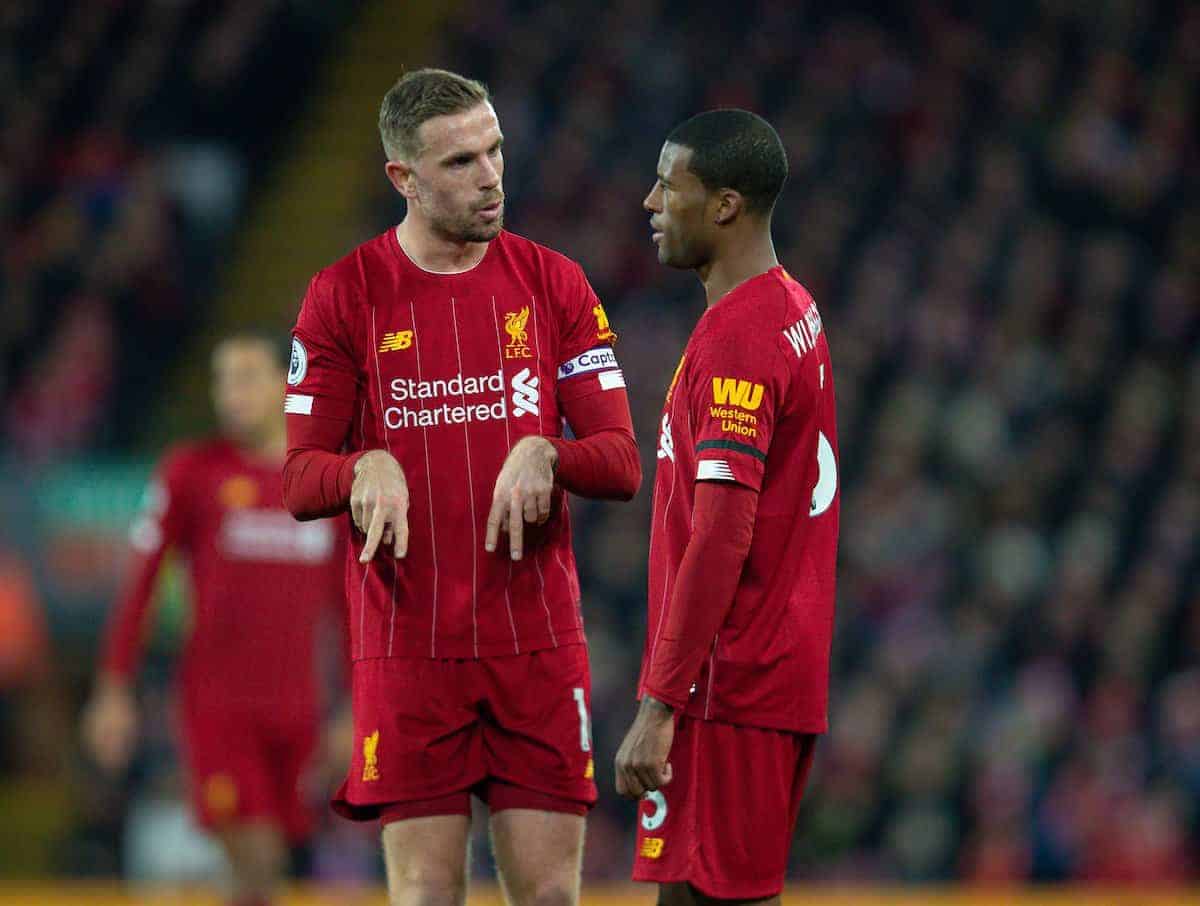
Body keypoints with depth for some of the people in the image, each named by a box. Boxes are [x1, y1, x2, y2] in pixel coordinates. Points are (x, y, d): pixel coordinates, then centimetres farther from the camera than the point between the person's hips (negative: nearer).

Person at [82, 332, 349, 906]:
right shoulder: (191, 472, 0)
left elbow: (344, 604, 17)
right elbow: (139, 583, 1)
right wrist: (114, 691, -3)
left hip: (297, 703, 4)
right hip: (218, 702, -4)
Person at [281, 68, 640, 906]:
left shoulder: (553, 284, 7)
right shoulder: (345, 295, 2)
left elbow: (623, 462, 4)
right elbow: (300, 481, 1)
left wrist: (544, 454, -17)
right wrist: (366, 468, -22)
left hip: (539, 641, 2)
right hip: (408, 646, -1)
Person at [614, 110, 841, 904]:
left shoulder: (734, 338, -16)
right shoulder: (796, 311, 15)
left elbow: (722, 535, -22)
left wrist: (659, 706, -23)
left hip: (729, 688, -10)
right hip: (788, 672, 10)